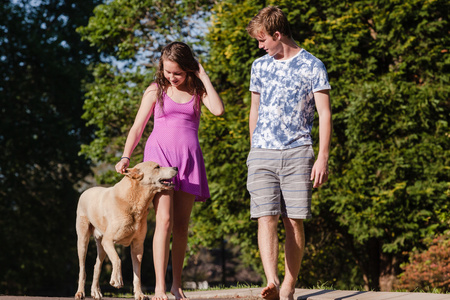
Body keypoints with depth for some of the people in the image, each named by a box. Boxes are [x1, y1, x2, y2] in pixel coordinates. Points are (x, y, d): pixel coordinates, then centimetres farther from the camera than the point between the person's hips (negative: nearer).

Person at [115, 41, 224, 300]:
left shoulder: (198, 90, 10)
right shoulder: (156, 91, 8)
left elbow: (219, 110, -9)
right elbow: (137, 127, 9)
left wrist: (204, 77, -5)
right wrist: (125, 157, -4)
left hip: (188, 159, 2)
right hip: (159, 155, -2)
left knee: (181, 226, 5)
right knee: (164, 221, -15)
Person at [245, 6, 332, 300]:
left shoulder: (312, 66, 0)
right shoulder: (260, 66, 14)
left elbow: (324, 114, -2)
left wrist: (323, 158, -8)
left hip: (297, 154, -3)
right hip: (262, 154, 3)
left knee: (294, 221, -2)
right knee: (266, 218, -12)